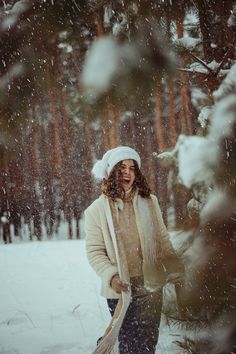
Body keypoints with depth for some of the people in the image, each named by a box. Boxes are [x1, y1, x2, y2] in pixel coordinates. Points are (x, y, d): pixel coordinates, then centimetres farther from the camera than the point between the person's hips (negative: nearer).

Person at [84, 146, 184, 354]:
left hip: (151, 287, 2)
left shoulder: (149, 202, 5)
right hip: (120, 290, -2)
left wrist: (176, 270, 6)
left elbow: (163, 240, 11)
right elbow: (95, 251, -4)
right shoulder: (97, 210, -3)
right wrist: (111, 276, -18)